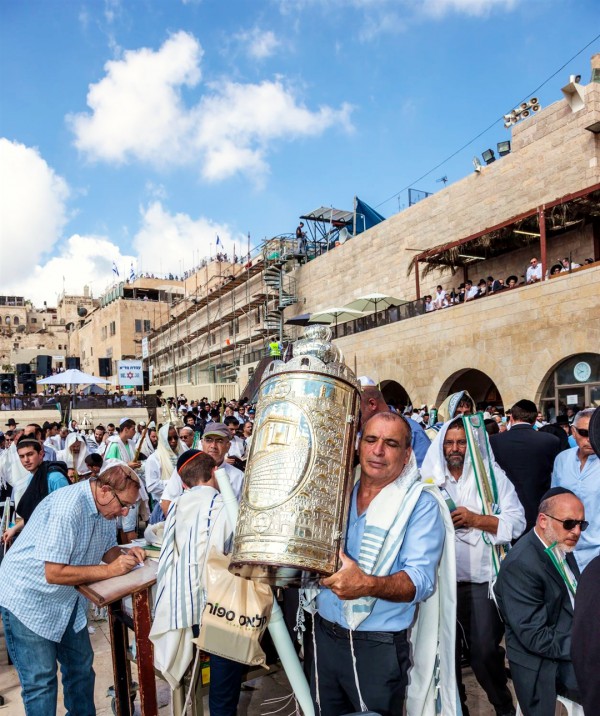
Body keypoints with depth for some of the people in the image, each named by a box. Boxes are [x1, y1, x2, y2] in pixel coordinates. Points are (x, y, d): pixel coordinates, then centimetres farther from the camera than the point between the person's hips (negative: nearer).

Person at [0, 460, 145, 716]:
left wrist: (125, 555, -13)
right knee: (40, 681, -1)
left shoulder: (105, 507, -6)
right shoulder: (66, 509, -32)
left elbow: (107, 549, 8)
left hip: (67, 599, 8)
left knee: (81, 666, 15)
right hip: (29, 598, -8)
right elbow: (54, 573, -31)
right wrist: (109, 570, -27)